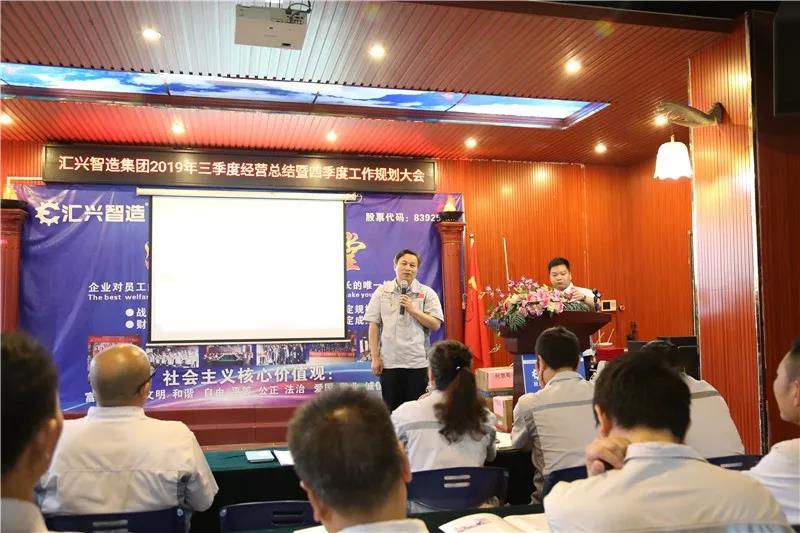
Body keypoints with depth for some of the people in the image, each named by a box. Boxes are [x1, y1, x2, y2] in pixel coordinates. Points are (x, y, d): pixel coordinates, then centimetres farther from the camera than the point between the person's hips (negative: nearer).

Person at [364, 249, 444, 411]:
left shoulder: (427, 293, 3)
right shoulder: (382, 292, 5)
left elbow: (436, 325, -4)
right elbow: (373, 326, 3)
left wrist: (413, 310, -14)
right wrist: (375, 358, -2)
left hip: (418, 363, -1)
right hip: (389, 362, 1)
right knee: (391, 410, 8)